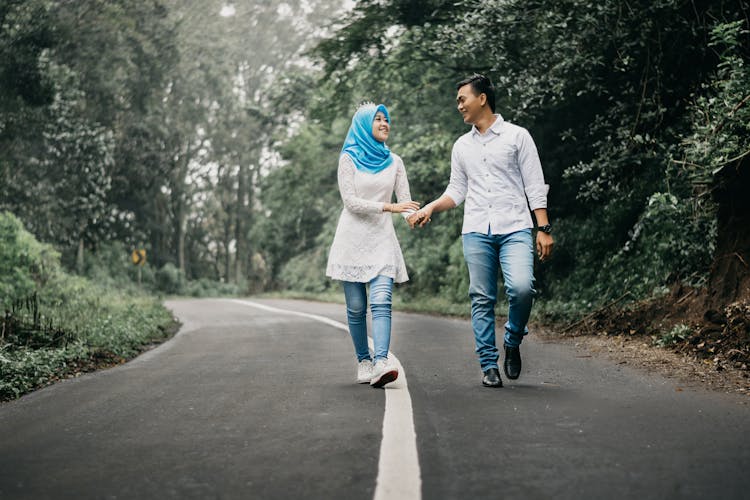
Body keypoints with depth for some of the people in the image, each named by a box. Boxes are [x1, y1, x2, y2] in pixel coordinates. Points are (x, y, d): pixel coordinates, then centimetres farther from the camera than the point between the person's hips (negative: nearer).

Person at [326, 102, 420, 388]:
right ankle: (363, 362, 15)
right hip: (353, 238, -2)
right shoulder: (349, 158, 0)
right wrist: (387, 207, -20)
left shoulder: (394, 162, 11)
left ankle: (381, 364, -24)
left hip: (382, 239, 2)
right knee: (356, 307, 2)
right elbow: (350, 201, -9)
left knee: (381, 302, -14)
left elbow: (404, 201, 6)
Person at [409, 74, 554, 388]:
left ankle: (513, 343, 4)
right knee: (482, 299, 1)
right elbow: (457, 191, 19)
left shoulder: (517, 136, 5)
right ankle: (489, 365, 9)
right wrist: (430, 208, 1)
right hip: (476, 232, 4)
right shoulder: (462, 146, 18)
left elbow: (535, 187, 3)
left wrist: (544, 228, -5)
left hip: (515, 229, -3)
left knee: (521, 288, -22)